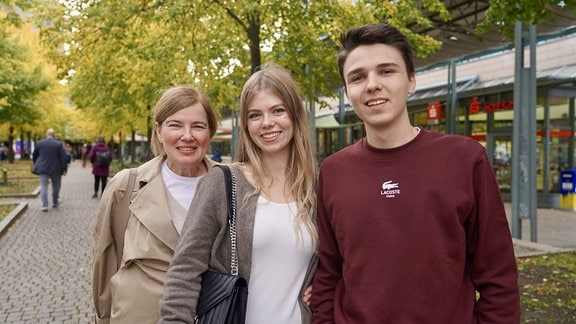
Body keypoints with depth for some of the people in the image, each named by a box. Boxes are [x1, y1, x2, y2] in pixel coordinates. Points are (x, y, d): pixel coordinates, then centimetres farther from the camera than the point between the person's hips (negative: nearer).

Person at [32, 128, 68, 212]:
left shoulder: (39, 143, 0)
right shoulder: (59, 144, -7)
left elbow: (34, 156, 11)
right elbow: (63, 157, -9)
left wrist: (36, 164, 27)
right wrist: (64, 169, -3)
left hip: (43, 168, 1)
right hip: (55, 169, -1)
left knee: (44, 187, 1)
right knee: (56, 186, 16)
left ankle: (45, 205, -7)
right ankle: (55, 203, 29)